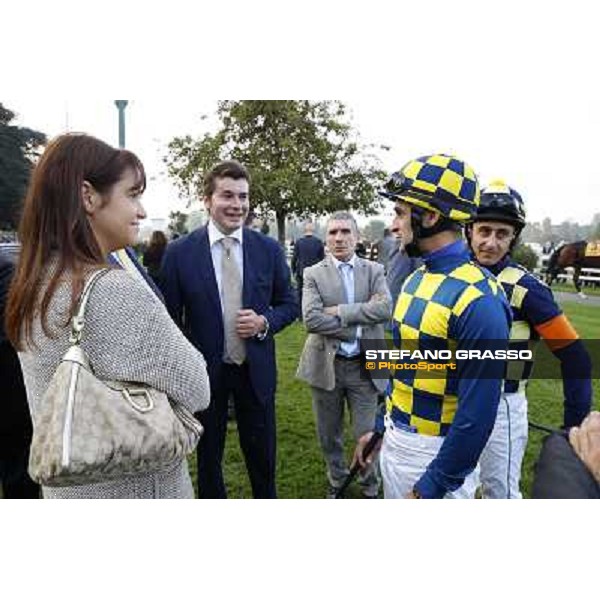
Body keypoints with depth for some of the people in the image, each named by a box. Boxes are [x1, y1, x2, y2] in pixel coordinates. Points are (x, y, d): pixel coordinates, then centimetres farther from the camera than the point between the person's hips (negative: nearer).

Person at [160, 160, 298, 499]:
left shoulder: (269, 250, -4)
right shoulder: (179, 253, -9)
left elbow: (289, 303, 5)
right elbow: (171, 318, -2)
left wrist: (265, 322, -15)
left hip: (256, 370, 1)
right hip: (204, 370, -1)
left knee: (262, 455, 16)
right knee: (208, 455, 19)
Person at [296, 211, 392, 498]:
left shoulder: (374, 271, 1)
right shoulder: (313, 274, -3)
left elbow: (385, 308, -16)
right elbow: (311, 319, -16)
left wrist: (340, 311, -18)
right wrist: (356, 329, -18)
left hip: (363, 367, 0)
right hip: (326, 365, 0)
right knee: (329, 435, 16)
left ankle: (370, 488, 36)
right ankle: (337, 481, 42)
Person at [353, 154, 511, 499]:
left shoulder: (478, 299, -24)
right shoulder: (416, 279, 4)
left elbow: (477, 414, -23)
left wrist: (431, 488, -17)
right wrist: (380, 427, 14)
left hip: (435, 454, -8)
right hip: (394, 440, 8)